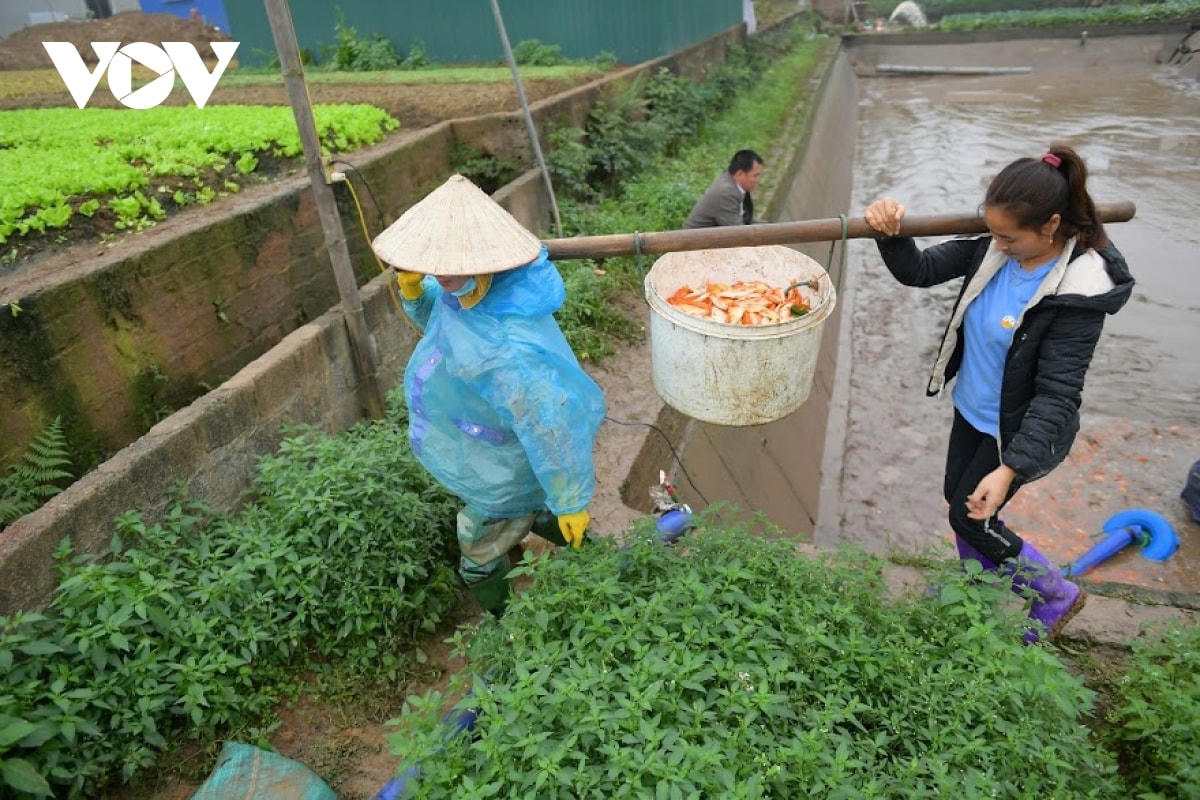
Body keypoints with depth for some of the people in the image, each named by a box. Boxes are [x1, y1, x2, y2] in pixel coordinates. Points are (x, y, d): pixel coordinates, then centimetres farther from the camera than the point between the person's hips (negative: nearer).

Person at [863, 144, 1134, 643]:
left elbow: (1057, 394, -29)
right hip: (971, 410, 7)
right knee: (958, 499, 22)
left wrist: (1010, 468, -35)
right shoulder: (992, 250, -12)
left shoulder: (1078, 291, -29)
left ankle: (1056, 596, 33)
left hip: (1013, 429, -7)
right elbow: (919, 271, -8)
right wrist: (891, 232, -30)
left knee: (971, 518, 6)